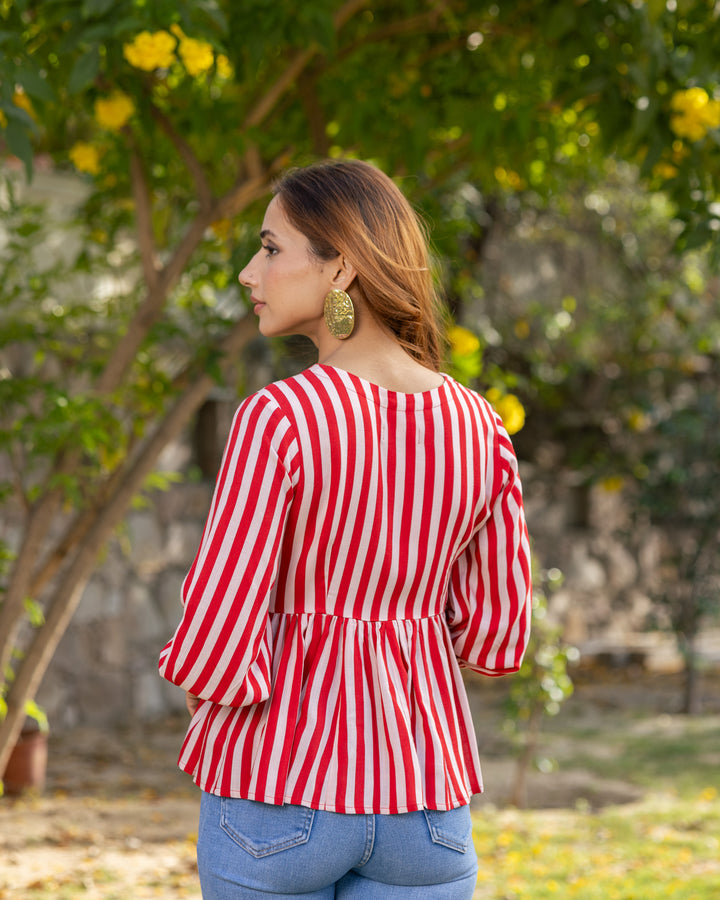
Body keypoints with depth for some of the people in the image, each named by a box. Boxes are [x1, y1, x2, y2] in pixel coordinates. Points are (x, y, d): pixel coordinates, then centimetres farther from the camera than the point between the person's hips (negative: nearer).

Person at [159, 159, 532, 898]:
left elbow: (211, 650, -18)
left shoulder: (275, 419, -16)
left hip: (279, 801, -3)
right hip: (419, 804, 3)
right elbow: (495, 642, 6)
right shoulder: (477, 428, -1)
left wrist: (200, 680, 6)